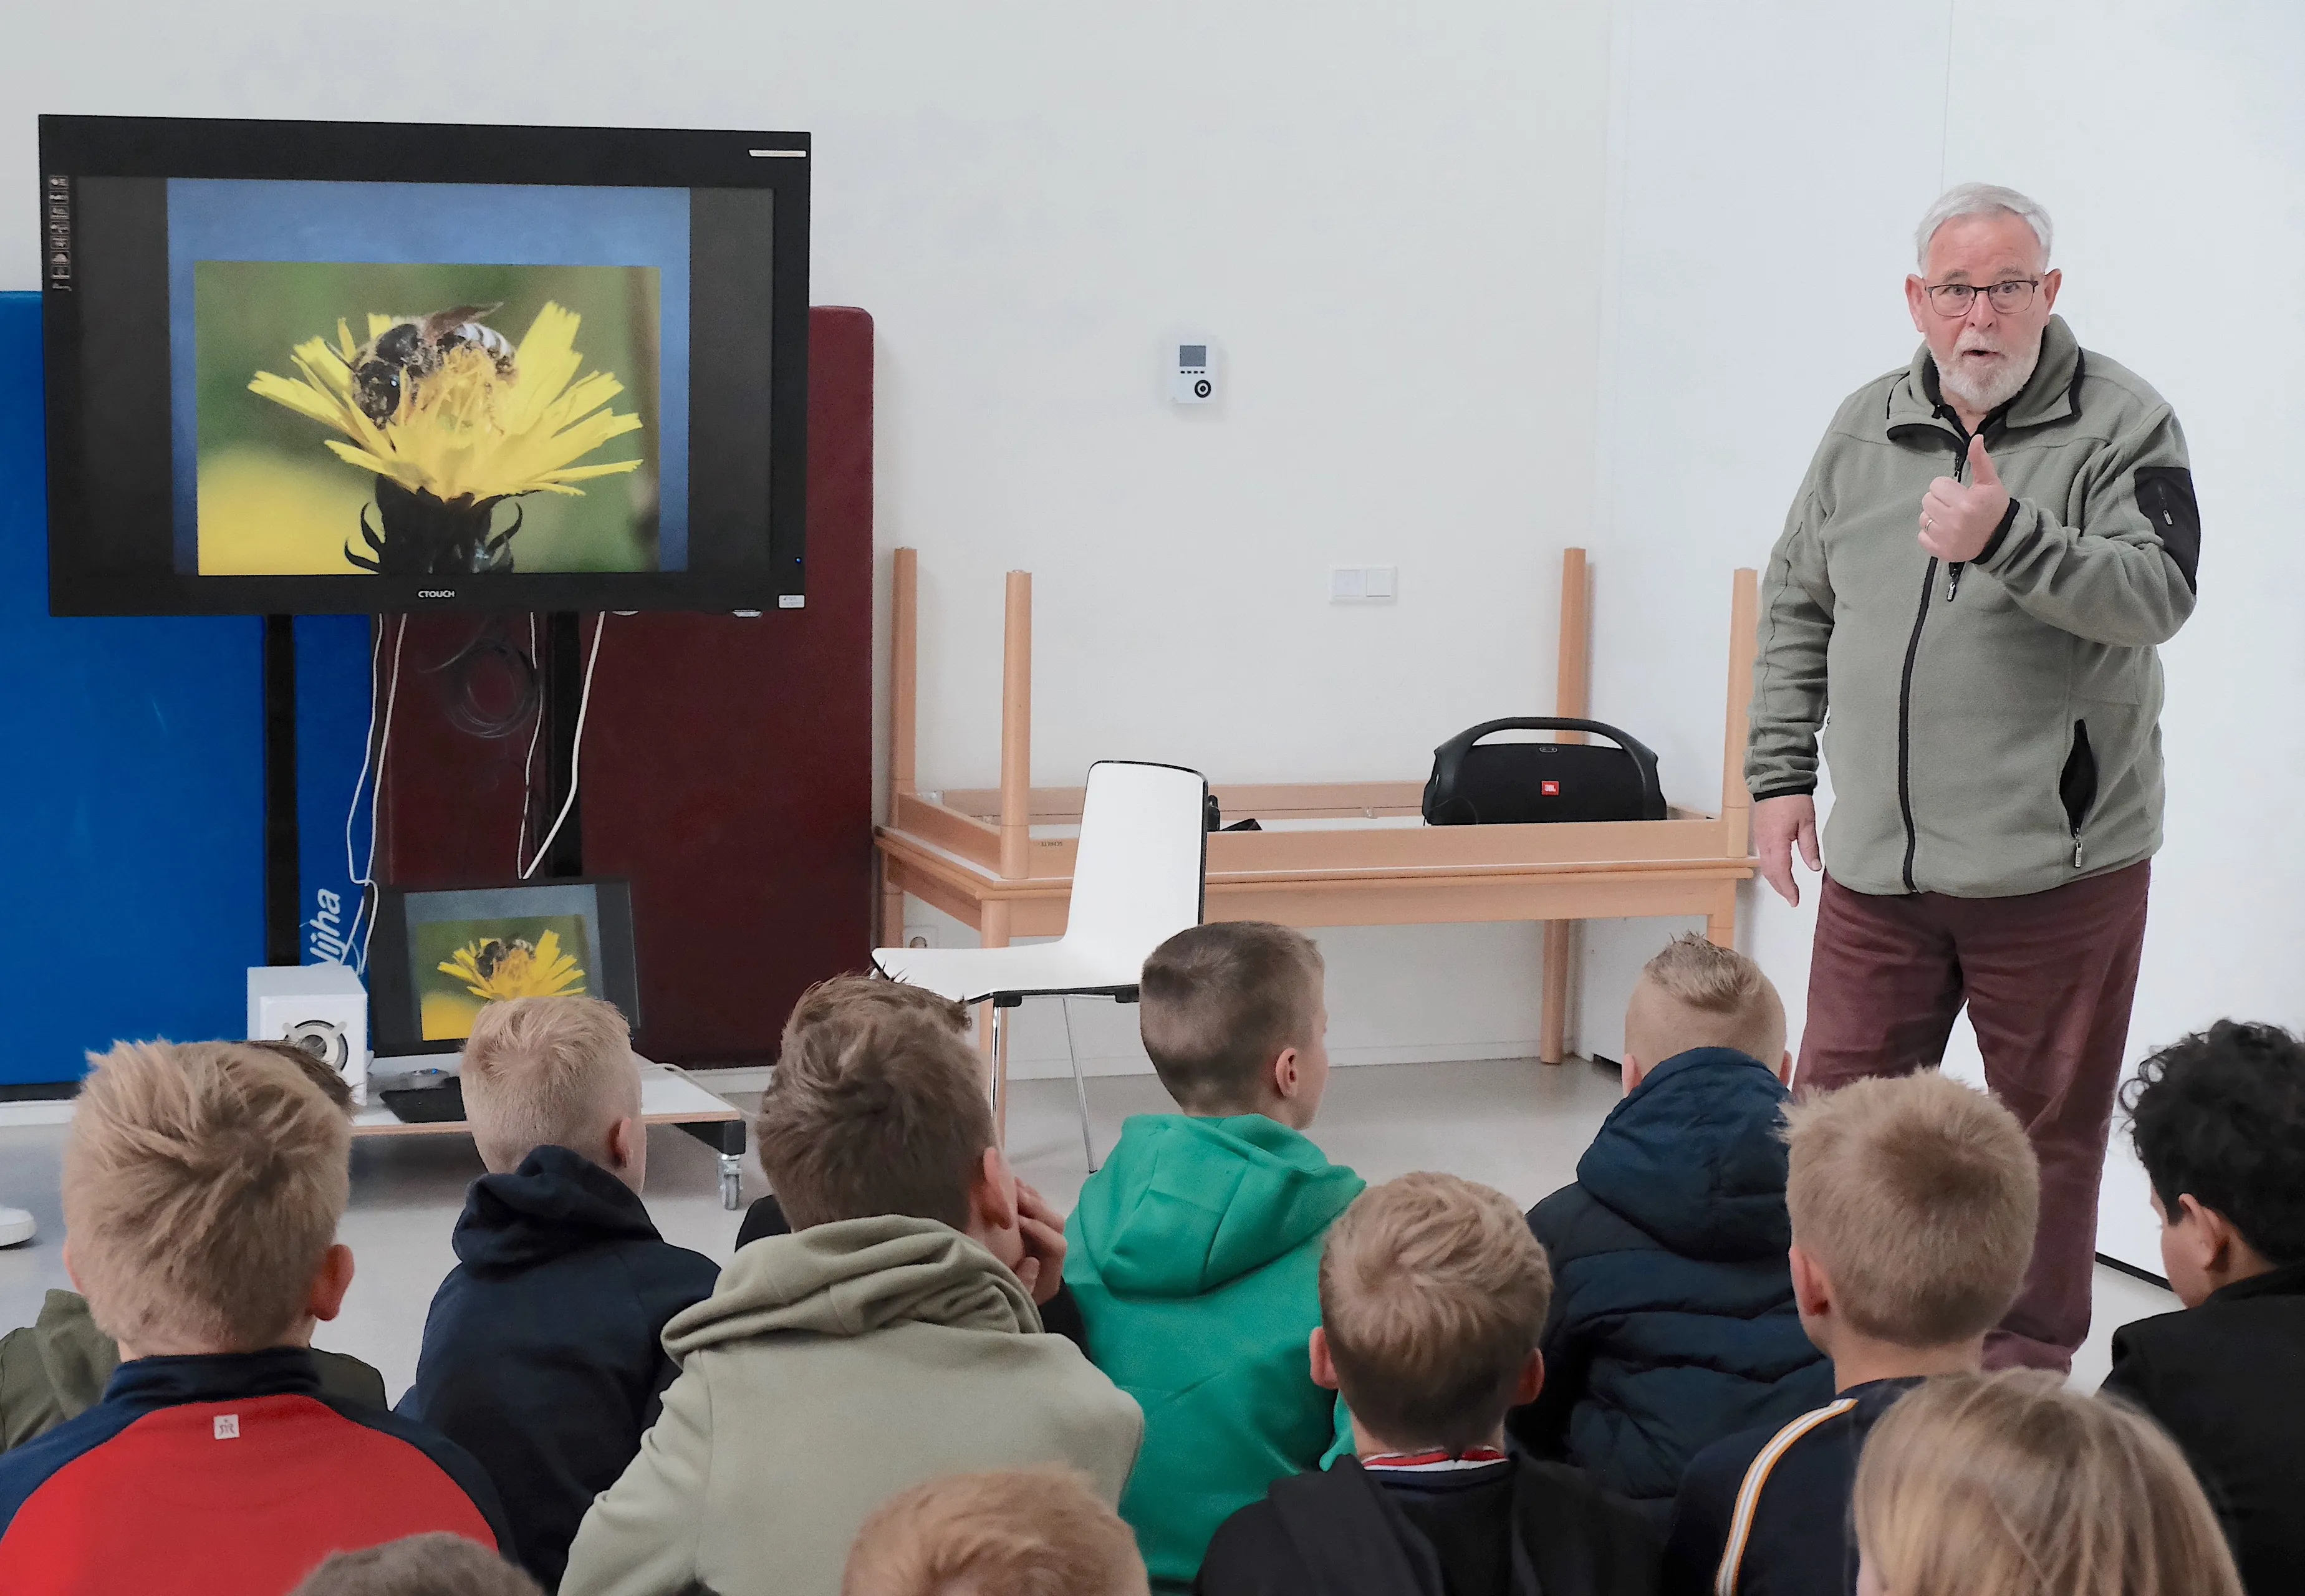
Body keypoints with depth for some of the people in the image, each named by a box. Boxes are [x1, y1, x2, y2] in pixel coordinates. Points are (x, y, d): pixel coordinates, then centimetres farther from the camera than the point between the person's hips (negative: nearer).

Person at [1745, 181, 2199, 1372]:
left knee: (2049, 1127, 8)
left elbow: (2158, 595, -19)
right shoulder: (1865, 427, 9)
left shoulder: (2121, 425, -6)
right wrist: (1780, 773, 10)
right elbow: (1795, 604, 16)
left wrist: (2007, 538, -32)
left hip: (2056, 861, -4)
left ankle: (2025, 1363, 22)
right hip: (1876, 865, 4)